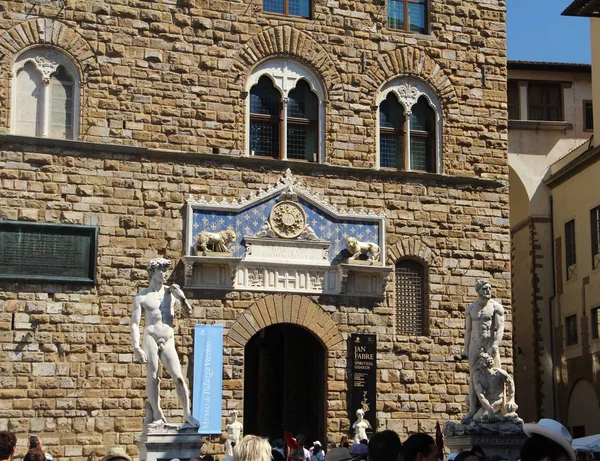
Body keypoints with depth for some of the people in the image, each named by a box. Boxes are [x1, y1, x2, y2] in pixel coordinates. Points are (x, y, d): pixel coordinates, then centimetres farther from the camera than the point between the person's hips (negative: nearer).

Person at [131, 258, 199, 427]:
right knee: (152, 377, -5)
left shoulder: (172, 292, 13)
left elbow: (188, 313, 17)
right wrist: (136, 348, -12)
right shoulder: (141, 297, 4)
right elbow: (134, 323, -1)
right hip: (151, 338, -2)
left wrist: (182, 298, 0)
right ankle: (156, 413, 3)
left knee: (178, 377, -5)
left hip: (169, 341, 2)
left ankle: (187, 413, 0)